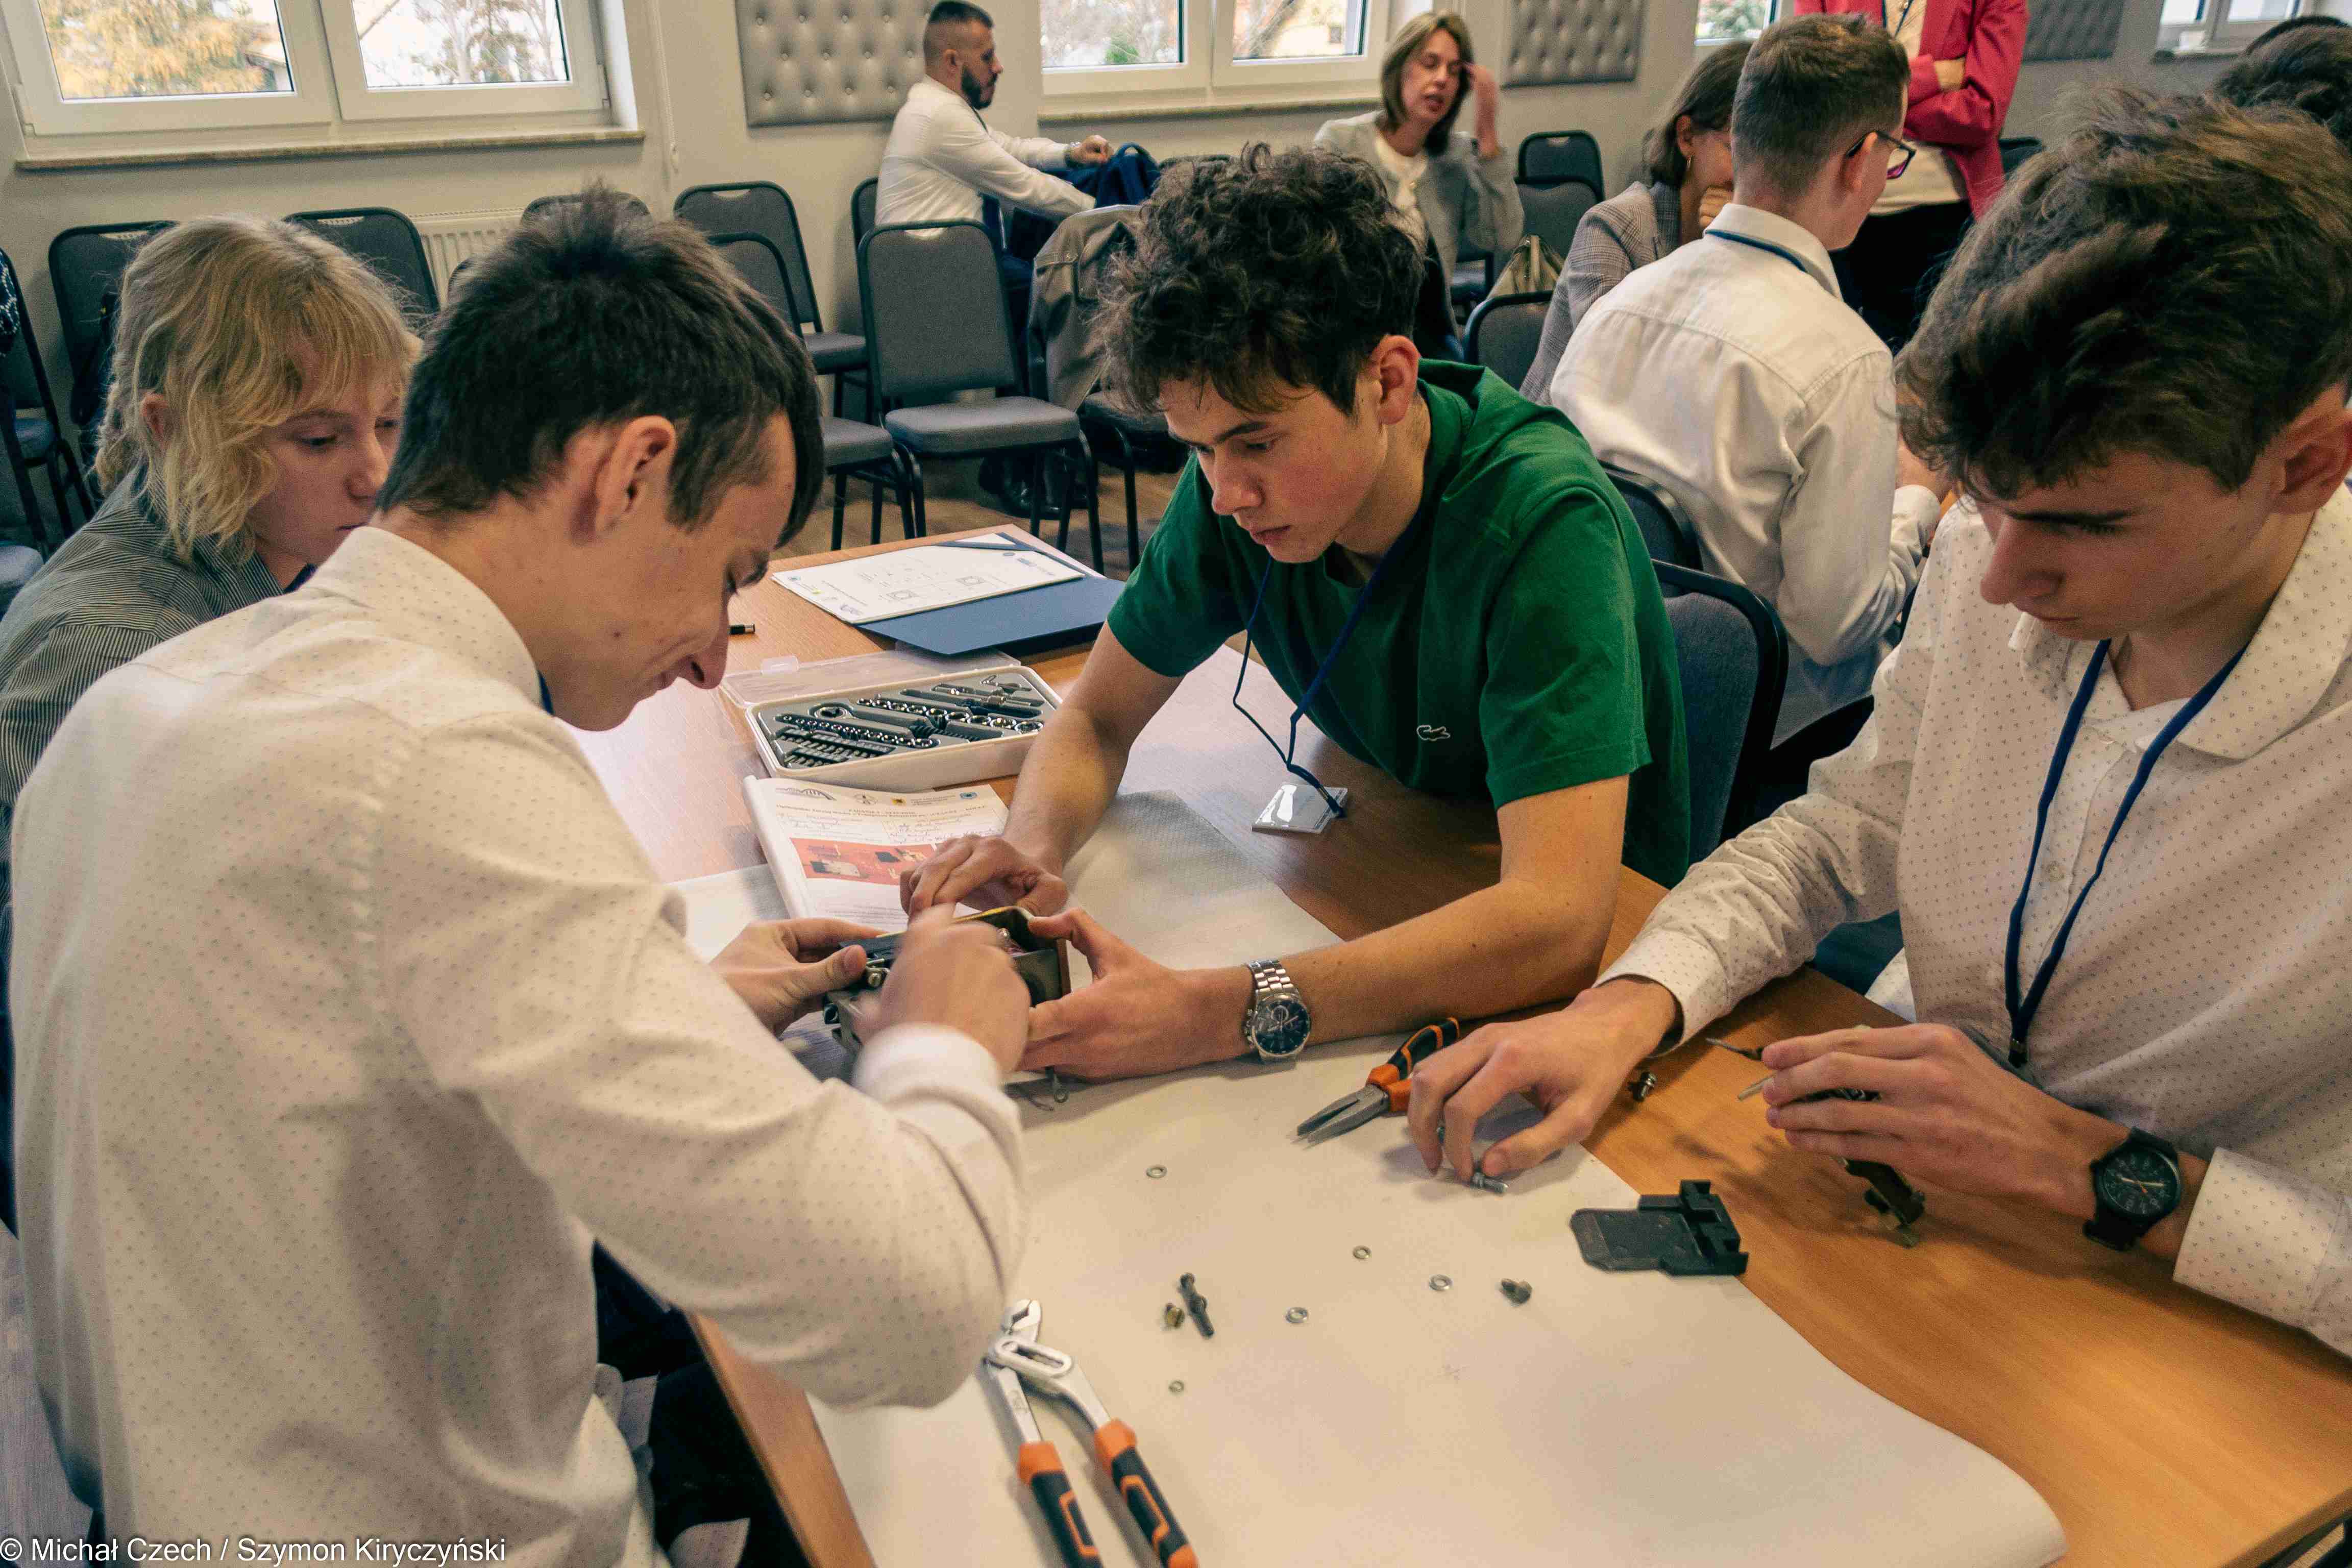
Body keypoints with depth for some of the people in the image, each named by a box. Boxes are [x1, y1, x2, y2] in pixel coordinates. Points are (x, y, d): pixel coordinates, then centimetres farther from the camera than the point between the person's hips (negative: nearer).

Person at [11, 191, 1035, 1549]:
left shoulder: (137, 705, -1)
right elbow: (907, 1308, -34)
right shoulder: (450, 768, -30)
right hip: (434, 1528, -8)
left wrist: (679, 1010, 7)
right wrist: (946, 1047, -14)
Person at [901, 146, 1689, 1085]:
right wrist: (1033, 846, -23)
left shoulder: (1543, 522, -29)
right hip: (1383, 896, 4)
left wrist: (1221, 1013, -47)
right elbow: (1097, 716, 0)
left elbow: (1556, 920, -38)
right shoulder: (1238, 485, -13)